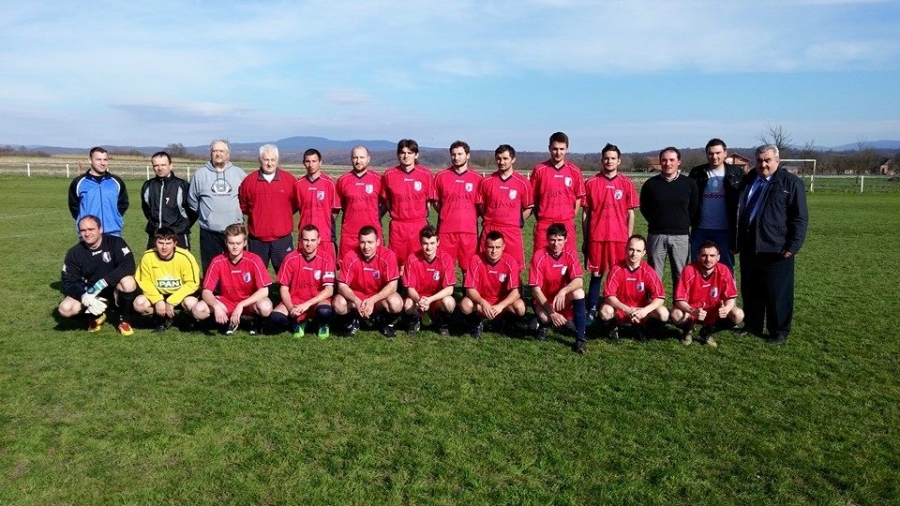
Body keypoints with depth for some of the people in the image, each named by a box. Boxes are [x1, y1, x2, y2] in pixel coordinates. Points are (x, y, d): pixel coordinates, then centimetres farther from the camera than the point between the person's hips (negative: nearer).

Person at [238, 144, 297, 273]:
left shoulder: (290, 180, -1)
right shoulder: (248, 181, 2)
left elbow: (297, 203, 10)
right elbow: (242, 206, 13)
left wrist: (284, 213, 4)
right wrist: (256, 214, 7)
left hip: (283, 239, -1)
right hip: (257, 240, 1)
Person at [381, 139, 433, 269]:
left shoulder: (426, 174, -2)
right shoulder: (389, 174, 1)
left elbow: (429, 199, 8)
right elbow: (386, 200, 12)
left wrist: (422, 217, 8)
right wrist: (395, 214, 10)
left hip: (419, 225, -1)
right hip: (397, 225, 1)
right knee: (397, 263, 6)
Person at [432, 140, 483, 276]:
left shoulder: (477, 178, 4)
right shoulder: (441, 176, 6)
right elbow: (435, 200, 13)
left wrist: (470, 217, 3)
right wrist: (447, 215, 7)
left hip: (469, 230, 0)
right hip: (446, 230, 0)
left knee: (468, 268, 5)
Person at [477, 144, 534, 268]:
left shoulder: (523, 183, 0)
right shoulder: (486, 181, 4)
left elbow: (528, 208, 8)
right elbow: (480, 205, 14)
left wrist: (518, 223, 2)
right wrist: (488, 221, 9)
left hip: (512, 232, -1)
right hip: (489, 231, 2)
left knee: (514, 268, 1)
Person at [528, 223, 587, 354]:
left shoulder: (569, 254, -10)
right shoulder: (539, 256, -18)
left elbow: (579, 281, -22)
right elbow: (536, 289, -19)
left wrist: (563, 291, -43)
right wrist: (552, 312, -27)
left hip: (563, 299, 3)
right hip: (544, 300, -3)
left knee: (579, 292, -29)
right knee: (545, 317, -36)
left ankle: (580, 339, -25)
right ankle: (542, 324, 5)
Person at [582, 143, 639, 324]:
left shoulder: (627, 184, 4)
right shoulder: (591, 183, 3)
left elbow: (630, 214, 6)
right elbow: (586, 213, 6)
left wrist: (629, 239, 1)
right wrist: (585, 239, 5)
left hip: (619, 237, 0)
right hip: (596, 237, 0)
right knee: (596, 274, 4)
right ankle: (591, 312, 10)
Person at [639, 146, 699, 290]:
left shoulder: (689, 184, 3)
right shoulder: (650, 184, 2)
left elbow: (694, 209, 12)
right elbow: (644, 208, 11)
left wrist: (684, 224, 8)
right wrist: (656, 223, 9)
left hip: (681, 236, 0)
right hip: (656, 235, 0)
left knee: (681, 276, 5)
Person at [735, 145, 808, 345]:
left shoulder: (791, 182, -3)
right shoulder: (747, 181, 13)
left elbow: (800, 217, -7)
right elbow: (738, 211, 19)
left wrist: (793, 246, -14)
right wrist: (736, 240, 15)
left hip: (776, 249, -5)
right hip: (749, 248, 5)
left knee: (778, 293, 3)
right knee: (750, 291, 13)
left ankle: (779, 332, 15)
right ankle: (752, 326, 27)